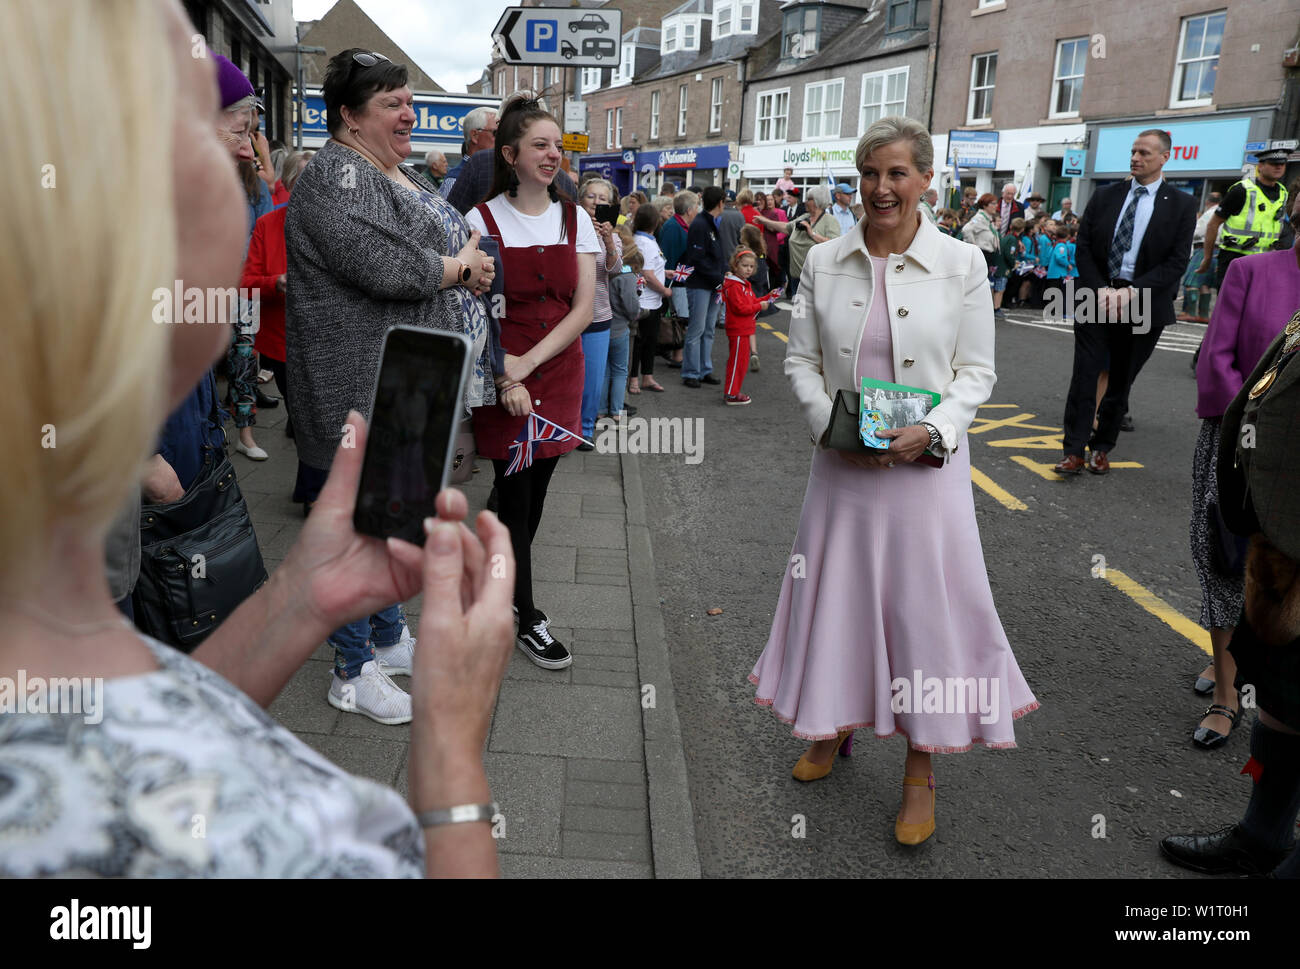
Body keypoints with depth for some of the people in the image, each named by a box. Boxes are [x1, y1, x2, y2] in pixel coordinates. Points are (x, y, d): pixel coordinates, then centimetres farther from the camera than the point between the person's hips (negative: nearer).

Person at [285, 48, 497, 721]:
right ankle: (353, 672, 16)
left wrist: (469, 269, -1)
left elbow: (456, 245, 22)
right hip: (364, 389, -9)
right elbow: (384, 268, -27)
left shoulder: (402, 176, 16)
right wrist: (461, 267, -11)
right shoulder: (335, 175, -15)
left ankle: (390, 637, 35)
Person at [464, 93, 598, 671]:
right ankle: (527, 617, 11)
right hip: (502, 374, -4)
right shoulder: (483, 219, -5)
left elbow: (584, 307, -2)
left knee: (536, 487, 11)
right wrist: (506, 379, -17)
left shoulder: (575, 219, 5)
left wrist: (529, 362, -13)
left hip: (558, 370, 4)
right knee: (515, 490, 0)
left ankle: (505, 581, 32)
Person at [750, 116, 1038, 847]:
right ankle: (835, 726, 38)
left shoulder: (962, 263, -4)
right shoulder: (825, 262, 2)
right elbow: (802, 359, 5)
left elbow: (977, 371, -1)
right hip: (842, 462, 2)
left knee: (926, 605, 4)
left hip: (925, 465, -2)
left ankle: (922, 769, 23)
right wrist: (829, 422, -11)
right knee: (837, 594, 13)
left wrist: (930, 431, -16)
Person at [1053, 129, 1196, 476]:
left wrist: (1132, 292, -17)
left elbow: (1177, 262, -6)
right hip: (1097, 298, 1)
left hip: (1143, 304, -1)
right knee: (1085, 374, -6)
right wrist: (1101, 290, -11)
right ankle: (1074, 451, -3)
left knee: (1121, 380, 8)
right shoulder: (1105, 197, 6)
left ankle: (1102, 447, 21)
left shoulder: (1181, 205, 0)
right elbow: (1083, 248, 3)